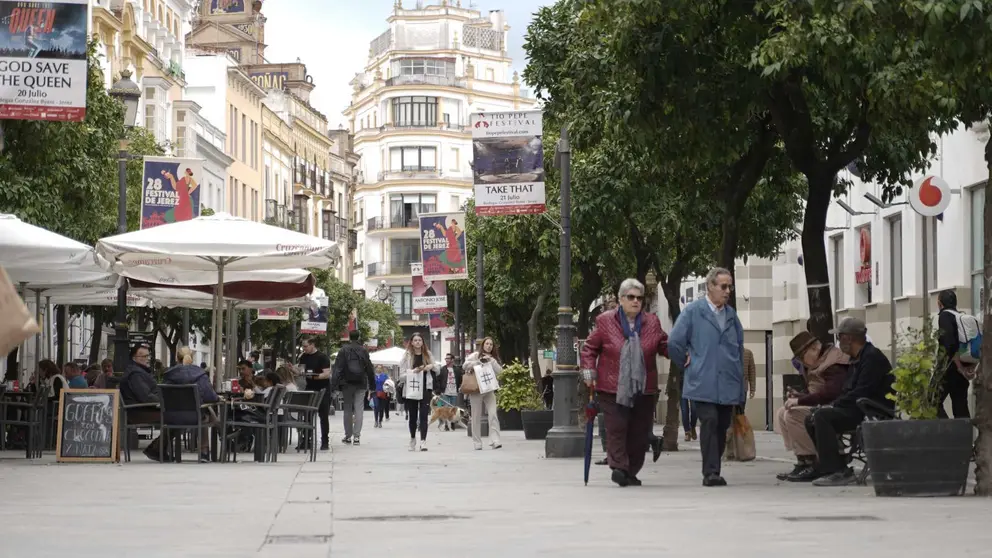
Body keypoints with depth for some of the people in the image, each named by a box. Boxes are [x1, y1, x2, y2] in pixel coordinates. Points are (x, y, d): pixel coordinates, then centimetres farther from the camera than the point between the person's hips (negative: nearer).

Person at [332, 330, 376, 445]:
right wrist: (372, 384, 13)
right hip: (361, 384, 0)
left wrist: (335, 384, -7)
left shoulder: (343, 350, -3)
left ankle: (348, 436, 12)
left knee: (348, 410, 9)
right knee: (359, 409, -1)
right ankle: (356, 436, -8)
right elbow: (370, 368, 6)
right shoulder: (363, 351, 2)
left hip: (347, 384, 0)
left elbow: (338, 368, -7)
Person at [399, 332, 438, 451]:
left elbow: (436, 371, 17)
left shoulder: (428, 354, 9)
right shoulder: (407, 356, 2)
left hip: (425, 388, 0)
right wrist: (414, 371, -19)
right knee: (413, 416, 8)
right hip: (411, 389, 0)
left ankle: (423, 441, -15)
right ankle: (412, 439, 28)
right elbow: (403, 372, -3)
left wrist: (431, 366, -6)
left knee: (424, 415, -10)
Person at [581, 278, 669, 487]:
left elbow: (664, 345, 14)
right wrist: (589, 372, -2)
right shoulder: (605, 321, 2)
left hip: (644, 389, 3)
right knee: (616, 428, -11)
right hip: (613, 389, -3)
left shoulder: (652, 322, 9)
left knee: (639, 433, 4)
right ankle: (619, 467, -13)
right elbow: (590, 348, 8)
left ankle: (631, 472, 13)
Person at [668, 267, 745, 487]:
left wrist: (740, 376, 17)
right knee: (710, 423, -15)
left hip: (728, 384, 5)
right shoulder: (693, 311, -2)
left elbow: (739, 345, 24)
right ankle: (710, 472, -15)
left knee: (722, 427, 6)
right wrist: (686, 363, 5)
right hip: (703, 384, -5)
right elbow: (675, 342, -4)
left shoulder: (731, 315, 14)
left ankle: (713, 471, 16)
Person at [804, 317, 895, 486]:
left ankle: (834, 472, -27)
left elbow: (861, 393, -21)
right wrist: (832, 405, 0)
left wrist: (834, 405, -16)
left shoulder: (873, 357, -12)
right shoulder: (857, 359, 20)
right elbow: (847, 391, 18)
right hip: (860, 409, 10)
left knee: (822, 416, -25)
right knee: (811, 419, 5)